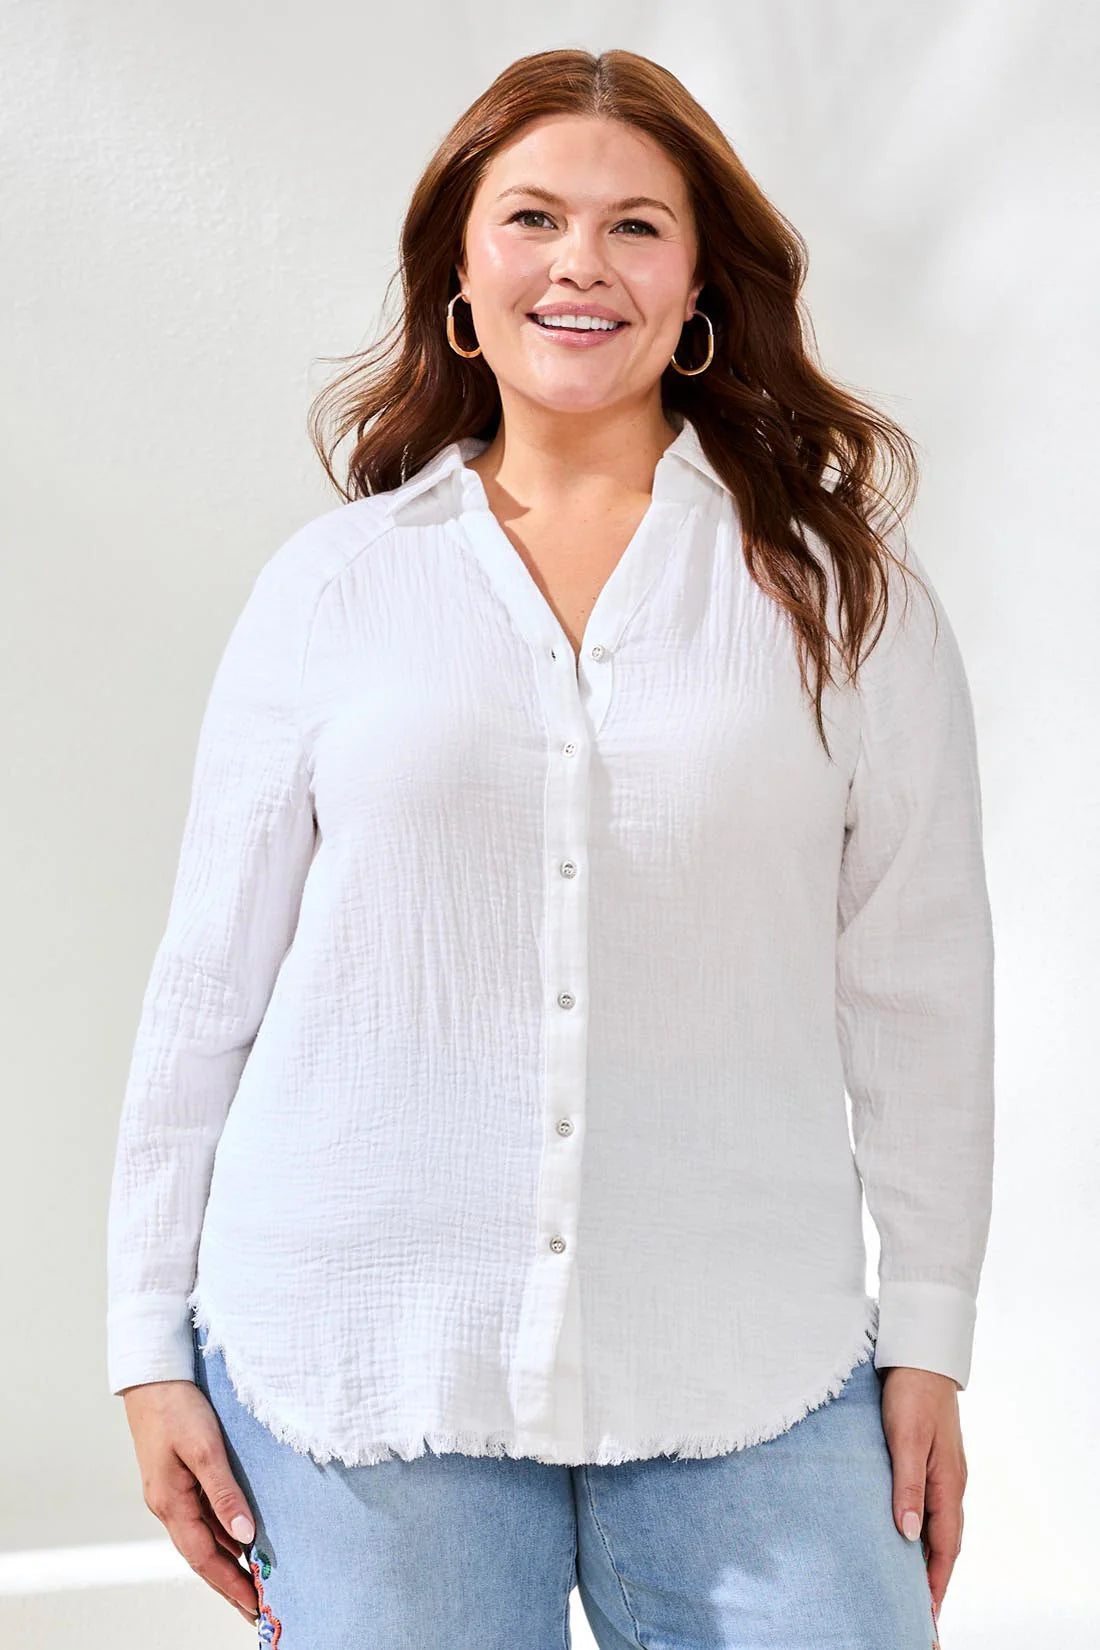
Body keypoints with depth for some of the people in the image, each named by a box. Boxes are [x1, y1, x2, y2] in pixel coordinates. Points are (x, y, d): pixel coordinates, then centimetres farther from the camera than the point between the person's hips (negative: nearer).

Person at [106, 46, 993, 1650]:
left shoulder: (842, 586, 4)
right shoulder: (332, 584, 5)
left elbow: (920, 981, 5)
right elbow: (209, 976, 6)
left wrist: (929, 1340, 3)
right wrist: (152, 1347, 5)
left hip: (747, 1384, 0)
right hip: (360, 1373, 0)